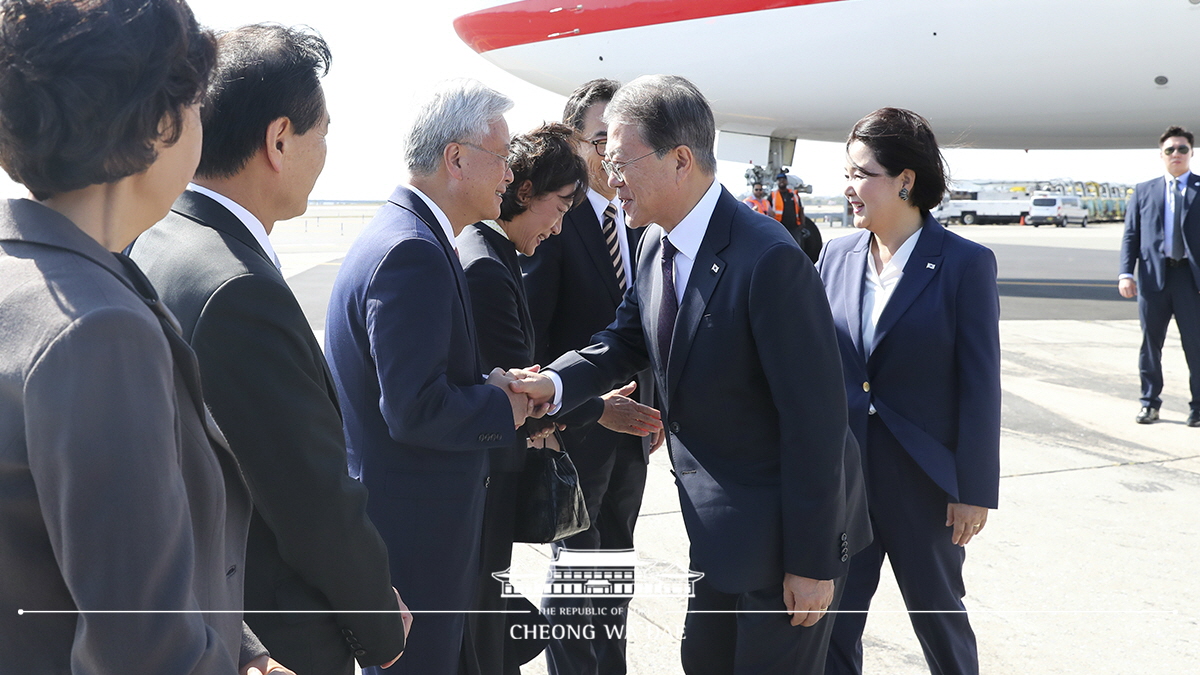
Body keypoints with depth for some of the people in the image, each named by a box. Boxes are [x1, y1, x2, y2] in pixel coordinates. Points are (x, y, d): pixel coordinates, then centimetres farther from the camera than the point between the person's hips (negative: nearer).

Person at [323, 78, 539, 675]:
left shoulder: (401, 234, 11)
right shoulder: (412, 252, -22)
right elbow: (414, 412, -27)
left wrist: (493, 388, 2)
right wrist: (502, 407, -11)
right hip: (411, 530, -10)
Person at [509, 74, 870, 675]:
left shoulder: (770, 260, -27)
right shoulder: (658, 244, 0)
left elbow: (816, 418, -25)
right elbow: (629, 340, 12)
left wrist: (812, 562, -20)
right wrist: (555, 383, -9)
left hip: (787, 529, -8)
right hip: (720, 527, 8)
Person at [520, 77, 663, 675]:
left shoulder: (637, 221, 8)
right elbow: (529, 334, -19)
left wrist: (655, 405, 9)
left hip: (628, 420, 7)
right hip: (577, 424, -7)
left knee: (615, 559, 18)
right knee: (576, 565, 4)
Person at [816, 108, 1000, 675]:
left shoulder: (966, 264, -10)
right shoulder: (836, 256, 3)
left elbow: (980, 386, -10)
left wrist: (974, 491, -10)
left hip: (923, 480, -4)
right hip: (841, 474, 4)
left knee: (938, 613, 15)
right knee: (832, 617, 9)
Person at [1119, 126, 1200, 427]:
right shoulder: (1144, 191, 12)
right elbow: (1130, 235, 8)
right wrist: (1126, 273, -4)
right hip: (1153, 276, 2)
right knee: (1150, 343, 8)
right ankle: (1150, 402, 19)